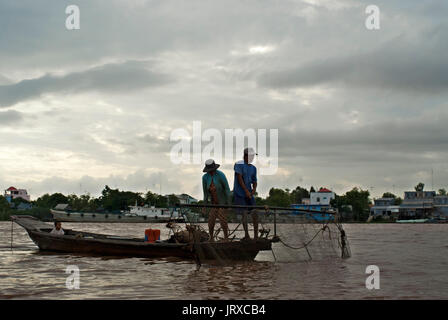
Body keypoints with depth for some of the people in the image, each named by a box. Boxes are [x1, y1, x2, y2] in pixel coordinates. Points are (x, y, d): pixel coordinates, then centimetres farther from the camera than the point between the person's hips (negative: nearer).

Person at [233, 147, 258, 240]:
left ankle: (256, 235, 3)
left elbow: (254, 182, 14)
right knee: (244, 213, -6)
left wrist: (254, 189, -8)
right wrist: (246, 190, -19)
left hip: (249, 194, 5)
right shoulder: (239, 164, -8)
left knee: (254, 213, -4)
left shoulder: (253, 168, 11)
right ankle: (246, 235, 4)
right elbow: (239, 178, -15)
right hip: (239, 194, -5)